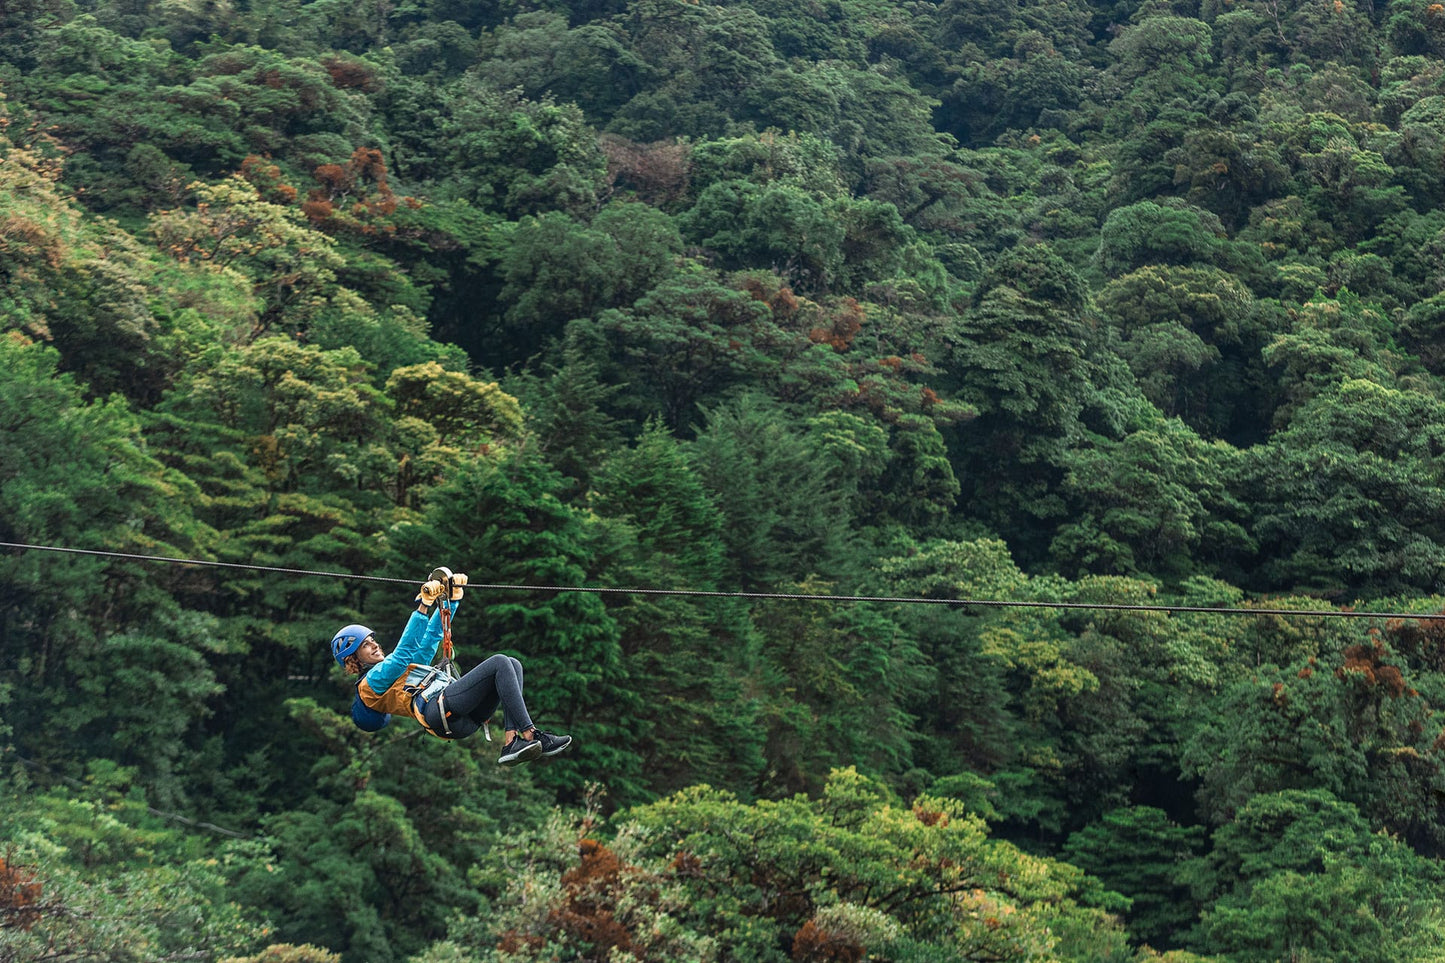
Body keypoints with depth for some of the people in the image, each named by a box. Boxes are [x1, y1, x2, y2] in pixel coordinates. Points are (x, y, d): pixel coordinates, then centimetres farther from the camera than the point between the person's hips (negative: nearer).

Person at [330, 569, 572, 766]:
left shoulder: (402, 669, 37)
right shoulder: (370, 683, 10)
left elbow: (433, 637, 39)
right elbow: (403, 651, -5)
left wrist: (454, 597, 30)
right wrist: (423, 607, -12)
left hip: (467, 714, 9)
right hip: (439, 708, -9)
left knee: (513, 665, -9)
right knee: (499, 663, -19)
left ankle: (511, 743, -22)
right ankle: (530, 734, -28)